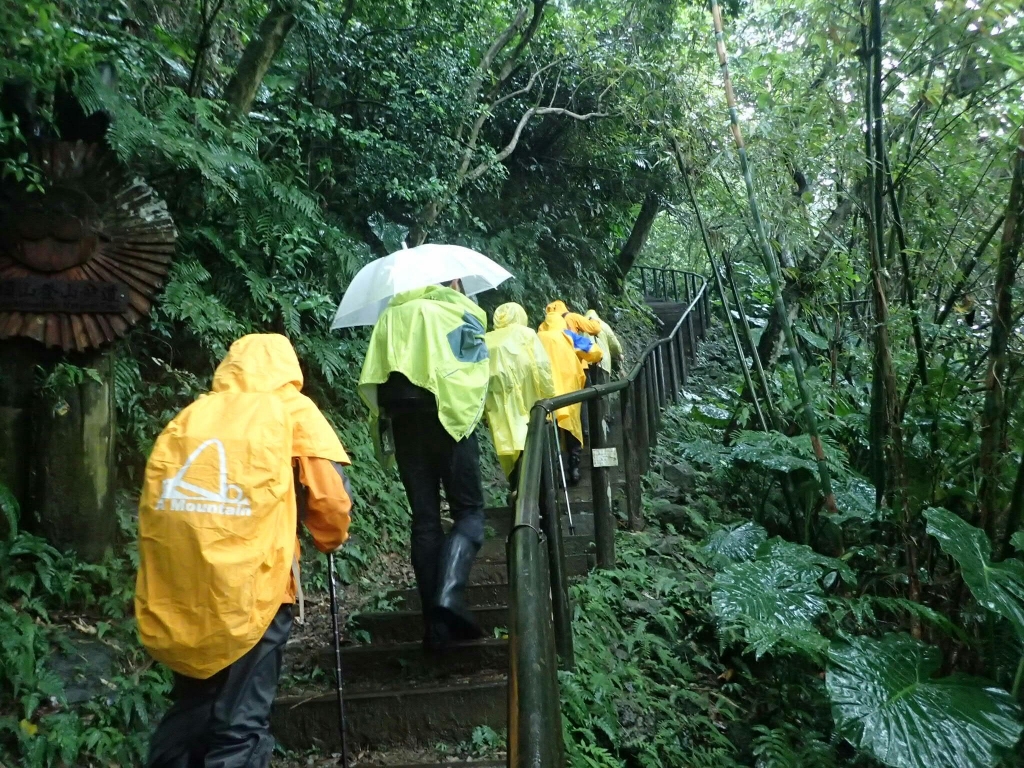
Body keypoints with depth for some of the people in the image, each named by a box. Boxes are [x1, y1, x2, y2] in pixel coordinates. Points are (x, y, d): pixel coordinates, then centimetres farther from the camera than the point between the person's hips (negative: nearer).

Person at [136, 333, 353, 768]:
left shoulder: (189, 415, 17)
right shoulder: (291, 409, 5)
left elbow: (154, 498, 13)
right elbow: (331, 497, -3)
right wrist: (330, 540, 16)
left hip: (174, 598, 5)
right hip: (247, 593, -5)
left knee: (190, 713, 22)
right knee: (240, 728, 4)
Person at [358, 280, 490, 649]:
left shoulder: (391, 314, 20)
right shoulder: (457, 308, 10)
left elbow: (370, 379, 11)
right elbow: (478, 367, 3)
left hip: (402, 418, 4)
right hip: (448, 413, -3)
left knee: (424, 518, 6)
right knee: (468, 511, 2)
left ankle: (434, 621, 4)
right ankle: (449, 594, -21)